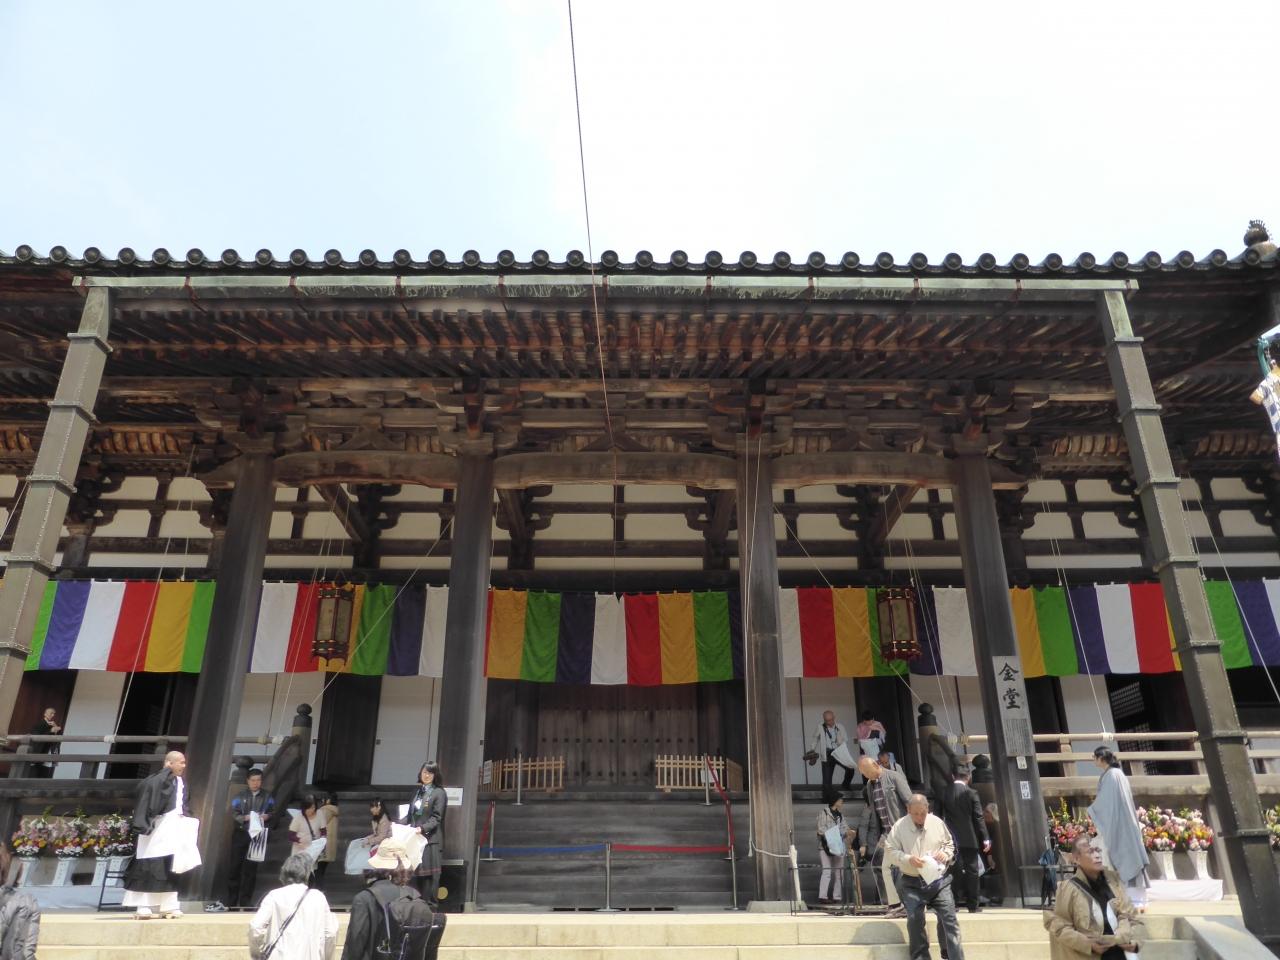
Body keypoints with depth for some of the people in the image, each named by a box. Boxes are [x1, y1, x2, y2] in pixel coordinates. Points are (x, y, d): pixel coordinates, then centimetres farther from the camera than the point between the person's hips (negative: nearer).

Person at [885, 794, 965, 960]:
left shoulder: (937, 823, 3)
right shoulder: (899, 827, -6)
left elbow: (949, 844, 15)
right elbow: (890, 851, -6)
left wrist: (946, 854, -7)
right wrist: (908, 859, -21)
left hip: (938, 879, 2)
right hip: (911, 882, -2)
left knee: (949, 918, -8)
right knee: (914, 918, -12)